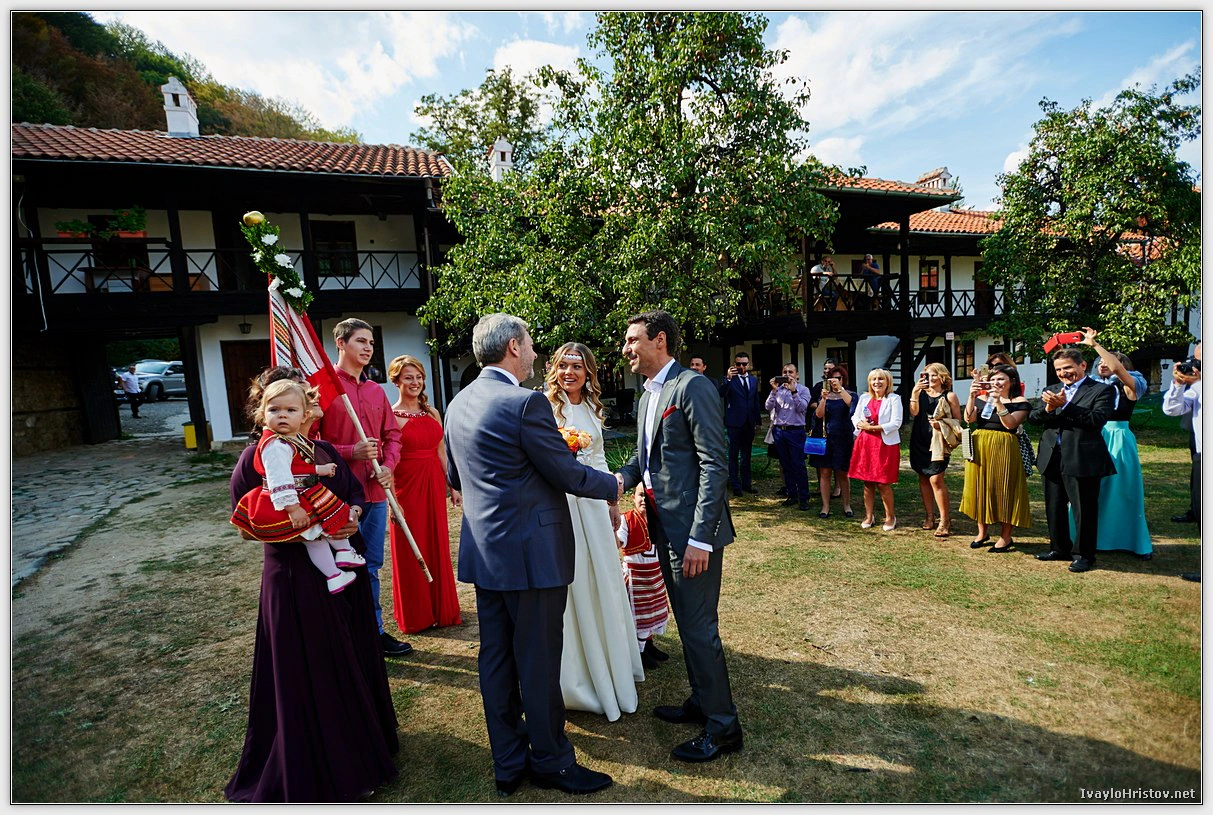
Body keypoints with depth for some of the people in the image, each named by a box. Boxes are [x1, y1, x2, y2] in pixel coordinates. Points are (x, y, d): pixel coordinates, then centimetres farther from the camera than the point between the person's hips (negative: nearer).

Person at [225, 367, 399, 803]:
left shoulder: (324, 449, 8)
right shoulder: (257, 458, -10)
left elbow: (355, 491, 12)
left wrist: (353, 515, -9)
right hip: (297, 579, -6)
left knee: (355, 659, 18)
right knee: (308, 675, 7)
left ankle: (359, 745, 43)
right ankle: (315, 772, 29)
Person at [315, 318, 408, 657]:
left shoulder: (375, 390, 12)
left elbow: (392, 434, 15)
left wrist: (388, 466, -1)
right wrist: (351, 453, -18)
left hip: (375, 490, 6)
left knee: (371, 566, 15)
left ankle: (374, 630, 28)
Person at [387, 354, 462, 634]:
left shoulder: (432, 413, 9)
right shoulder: (391, 416, -8)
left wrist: (452, 486, 10)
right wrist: (392, 499, -17)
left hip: (434, 485, 5)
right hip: (407, 486, -5)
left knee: (438, 545, 13)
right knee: (411, 550, 6)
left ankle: (442, 609, 29)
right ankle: (416, 615, 24)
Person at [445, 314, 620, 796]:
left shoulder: (459, 403, 7)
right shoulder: (526, 403, -19)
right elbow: (567, 474, -15)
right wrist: (613, 486, 3)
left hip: (484, 551, 9)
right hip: (532, 551, -8)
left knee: (495, 659, 16)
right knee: (539, 662, 7)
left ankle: (508, 764, 31)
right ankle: (550, 762, 25)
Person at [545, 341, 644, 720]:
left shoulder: (593, 408, 11)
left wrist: (611, 502, 17)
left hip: (592, 504, 6)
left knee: (603, 582, 15)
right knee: (567, 584, 3)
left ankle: (610, 667, 37)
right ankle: (575, 673, 23)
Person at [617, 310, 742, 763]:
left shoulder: (693, 387, -14)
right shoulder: (647, 397, 14)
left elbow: (713, 465, -19)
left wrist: (700, 538, -23)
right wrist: (622, 477, -4)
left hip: (692, 529, -9)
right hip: (664, 526, 9)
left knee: (699, 626, 1)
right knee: (686, 622, 20)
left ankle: (722, 726, 20)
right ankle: (701, 703, 38)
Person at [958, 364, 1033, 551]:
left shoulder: (1020, 402, -1)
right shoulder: (982, 399, 9)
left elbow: (1010, 424, -15)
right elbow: (968, 419, -3)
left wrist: (998, 401, -22)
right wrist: (971, 396, -13)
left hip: (1003, 450, -4)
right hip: (980, 448, 4)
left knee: (1003, 490, 0)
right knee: (980, 488, 8)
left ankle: (1006, 536, 11)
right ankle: (982, 532, 20)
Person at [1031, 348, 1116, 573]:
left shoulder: (1102, 390, -2)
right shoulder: (1051, 390, 14)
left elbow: (1098, 419, -17)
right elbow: (1033, 417, 5)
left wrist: (1065, 405, -22)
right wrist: (1048, 408, -15)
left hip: (1082, 460, -6)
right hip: (1052, 459, 6)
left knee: (1084, 510, 4)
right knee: (1054, 507, 16)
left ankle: (1086, 555, 19)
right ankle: (1060, 548, 31)